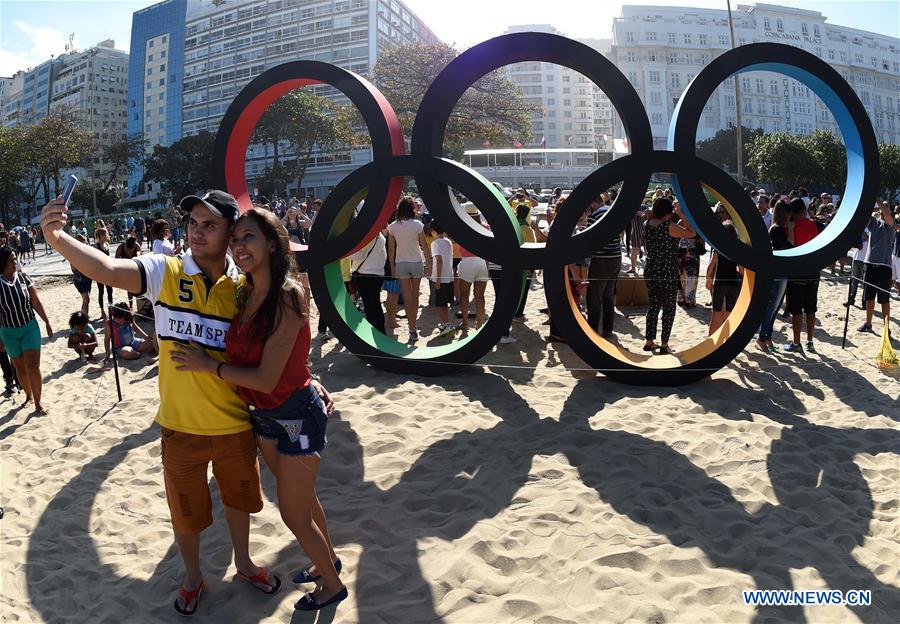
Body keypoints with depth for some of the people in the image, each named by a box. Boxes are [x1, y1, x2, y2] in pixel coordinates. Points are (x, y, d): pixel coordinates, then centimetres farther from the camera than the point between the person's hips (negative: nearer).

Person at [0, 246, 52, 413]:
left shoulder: (23, 278, -7)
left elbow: (36, 303, 1)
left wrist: (47, 323, 2)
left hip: (30, 327, 0)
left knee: (33, 366, -5)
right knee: (20, 366, 13)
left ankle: (37, 402, 1)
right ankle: (29, 395, 32)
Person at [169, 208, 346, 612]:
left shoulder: (288, 296, -24)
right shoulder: (247, 294, 0)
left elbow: (267, 378, -25)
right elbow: (240, 356, 7)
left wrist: (208, 366, -16)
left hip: (296, 416, -8)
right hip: (264, 415, 8)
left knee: (294, 513, 8)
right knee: (301, 497, 26)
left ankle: (332, 585, 33)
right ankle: (327, 559, 50)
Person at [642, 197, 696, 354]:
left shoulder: (648, 224, 3)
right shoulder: (670, 226, -17)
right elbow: (692, 233, -11)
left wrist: (676, 217, 14)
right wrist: (680, 213, -8)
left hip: (650, 271, 6)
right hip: (668, 272, -6)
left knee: (653, 306, 17)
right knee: (669, 308, 6)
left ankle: (649, 341, 22)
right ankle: (664, 345, 10)